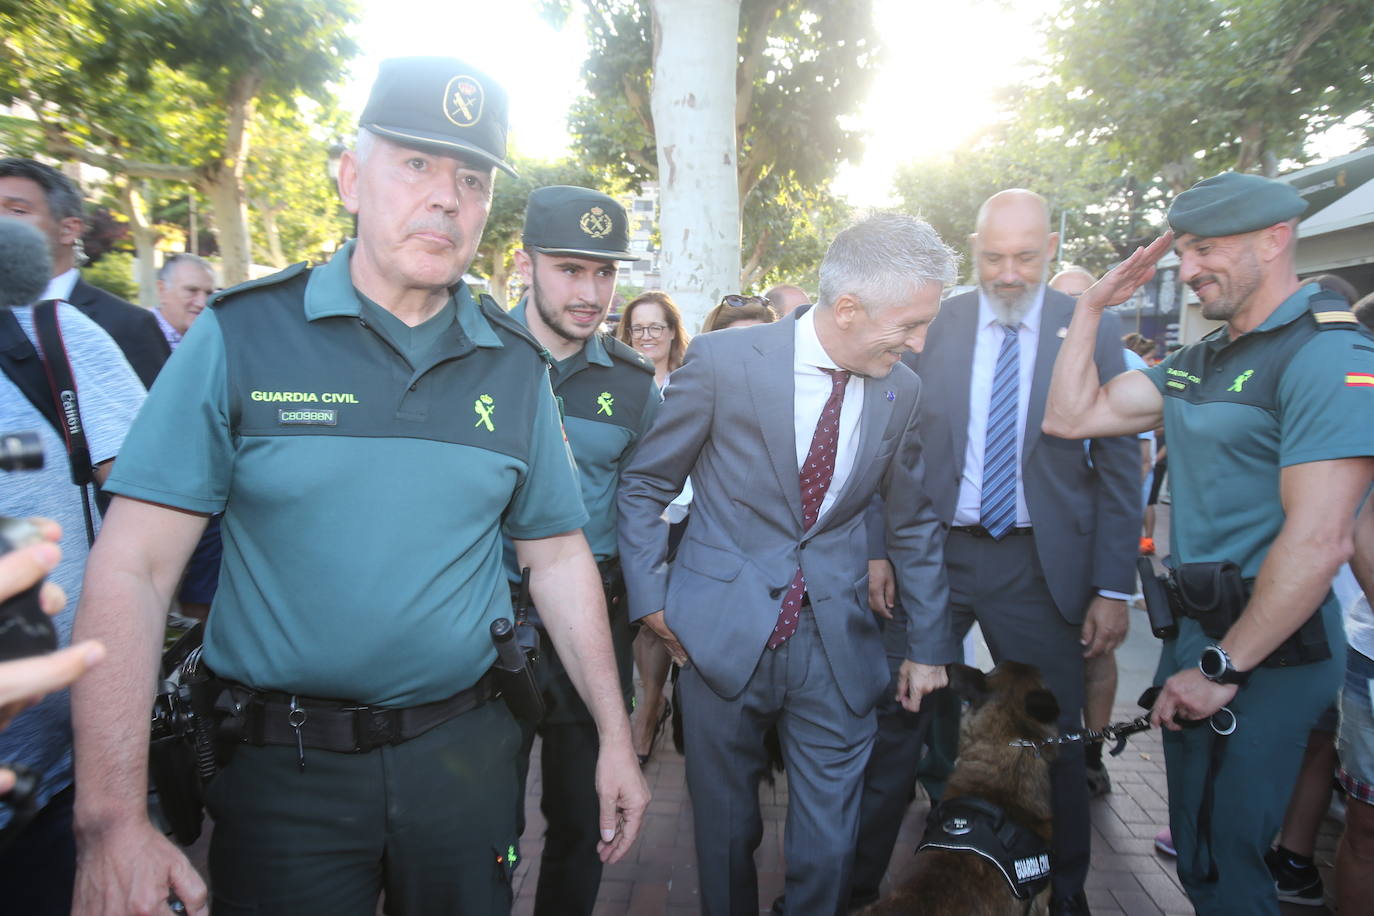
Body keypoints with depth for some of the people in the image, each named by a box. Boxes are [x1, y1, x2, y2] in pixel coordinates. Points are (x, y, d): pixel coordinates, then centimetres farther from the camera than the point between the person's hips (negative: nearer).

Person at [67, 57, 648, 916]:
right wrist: (112, 819, -17)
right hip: (283, 768, -2)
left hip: (465, 749, 3)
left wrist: (616, 738, 3)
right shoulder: (240, 336, -9)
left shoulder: (516, 364, 0)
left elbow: (559, 558, 3)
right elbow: (133, 568, -11)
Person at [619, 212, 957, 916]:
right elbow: (643, 486, -2)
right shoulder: (723, 361, -12)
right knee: (726, 835, 17)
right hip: (722, 637, -2)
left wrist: (928, 644, 12)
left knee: (830, 848, 12)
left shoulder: (902, 391, -1)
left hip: (837, 645, 3)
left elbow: (915, 522, 10)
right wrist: (651, 599, -7)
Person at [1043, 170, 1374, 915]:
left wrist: (1223, 667, -18)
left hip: (1263, 650, -8)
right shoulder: (1200, 362, 10)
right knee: (1197, 839, 22)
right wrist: (1092, 307, 2)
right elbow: (1070, 417, 6)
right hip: (1196, 626, 8)